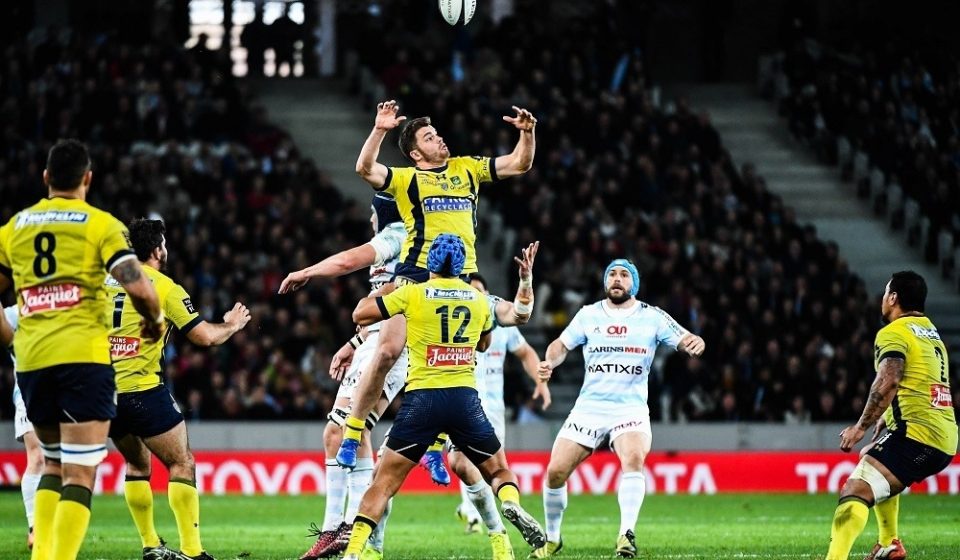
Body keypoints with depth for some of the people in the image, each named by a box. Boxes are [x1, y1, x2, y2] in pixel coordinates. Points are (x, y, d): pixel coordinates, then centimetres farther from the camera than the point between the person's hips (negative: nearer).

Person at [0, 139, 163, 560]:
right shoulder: (101, 225, -2)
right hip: (83, 357, -5)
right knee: (80, 474, -6)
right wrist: (155, 319, 7)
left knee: (53, 463, 21)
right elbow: (138, 287, -13)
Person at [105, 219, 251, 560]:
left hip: (104, 390, 6)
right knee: (181, 463, 3)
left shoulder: (105, 283, 10)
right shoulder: (165, 288, -4)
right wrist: (232, 326, 17)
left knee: (138, 464, 23)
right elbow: (206, 337, -3)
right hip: (142, 390, -6)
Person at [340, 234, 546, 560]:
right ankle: (511, 504, -15)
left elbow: (360, 316, 6)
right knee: (499, 471, 17)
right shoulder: (479, 300, 10)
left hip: (422, 398, -2)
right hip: (465, 398, 2)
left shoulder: (413, 294, -1)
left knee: (384, 481, 3)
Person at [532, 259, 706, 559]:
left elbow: (686, 340, -3)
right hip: (589, 407, 2)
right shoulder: (589, 315, 7)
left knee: (633, 459, -32)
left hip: (630, 408, -2)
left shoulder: (652, 317, 2)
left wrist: (695, 343, -26)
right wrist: (550, 361, -7)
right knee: (555, 471, -4)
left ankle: (627, 534, -31)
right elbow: (562, 344, 14)